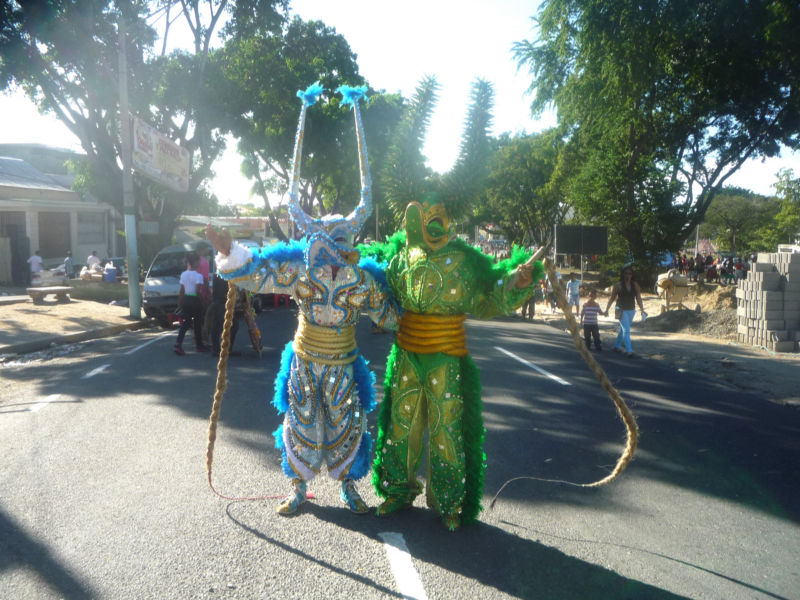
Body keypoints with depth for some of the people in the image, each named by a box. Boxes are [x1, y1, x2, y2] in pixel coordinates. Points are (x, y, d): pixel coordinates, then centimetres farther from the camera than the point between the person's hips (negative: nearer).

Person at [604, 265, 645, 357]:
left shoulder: (635, 285, 2)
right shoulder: (618, 285, -8)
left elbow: (638, 298, 2)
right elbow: (612, 298, -2)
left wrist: (642, 310, -7)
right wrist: (606, 310, -2)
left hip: (631, 310, 5)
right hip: (621, 310, -5)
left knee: (623, 329, 16)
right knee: (626, 330, -15)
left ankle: (617, 346, 33)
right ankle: (629, 350, -19)